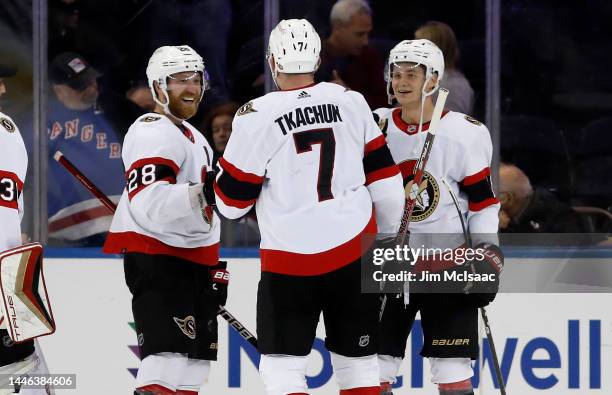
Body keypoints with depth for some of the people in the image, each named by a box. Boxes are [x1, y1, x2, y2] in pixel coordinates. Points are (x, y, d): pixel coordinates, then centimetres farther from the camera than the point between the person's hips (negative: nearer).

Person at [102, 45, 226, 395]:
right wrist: (201, 193, -36)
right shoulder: (153, 132, -13)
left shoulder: (192, 136, 21)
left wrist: (215, 265, 24)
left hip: (191, 259, 10)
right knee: (168, 353, -20)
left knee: (196, 358, 11)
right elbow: (149, 202, -28)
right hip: (156, 257, -10)